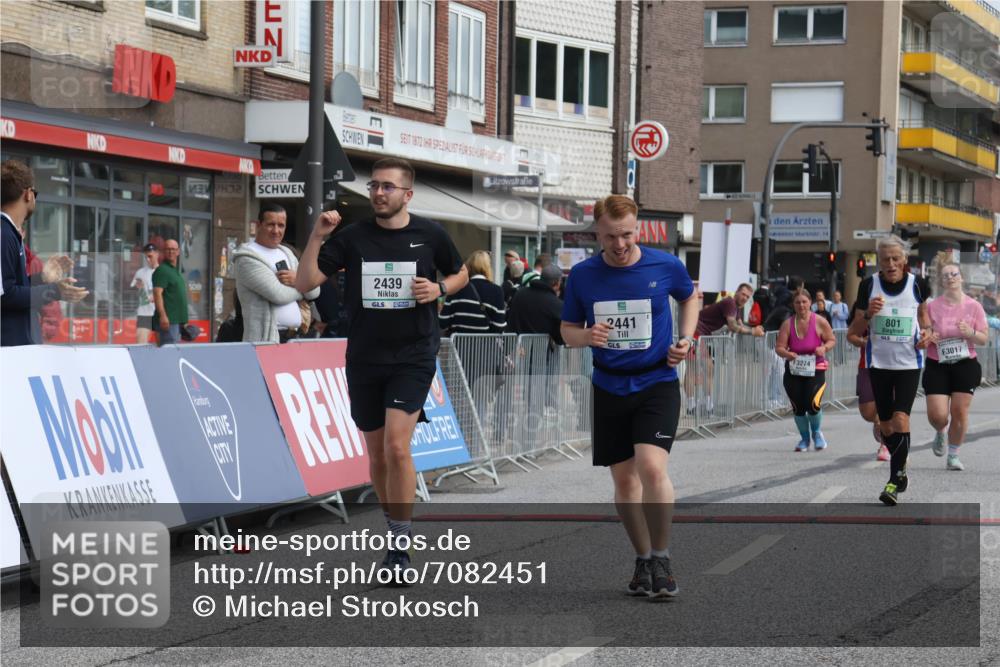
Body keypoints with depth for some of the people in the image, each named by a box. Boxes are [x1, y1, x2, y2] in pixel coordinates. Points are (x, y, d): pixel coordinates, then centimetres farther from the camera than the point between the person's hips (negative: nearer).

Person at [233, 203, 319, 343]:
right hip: (266, 338, -8)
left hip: (295, 337, 8)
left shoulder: (287, 253, 20)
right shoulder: (247, 259, -6)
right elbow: (278, 294, -16)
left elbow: (314, 291, 14)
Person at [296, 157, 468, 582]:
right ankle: (395, 531, 29)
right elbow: (304, 284, -2)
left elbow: (460, 274, 16)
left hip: (413, 355, -3)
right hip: (364, 358, 3)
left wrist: (439, 288, -5)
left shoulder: (429, 235, -1)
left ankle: (401, 548, -11)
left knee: (397, 446, -17)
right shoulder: (352, 237, 1)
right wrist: (317, 237, -15)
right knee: (377, 454, 10)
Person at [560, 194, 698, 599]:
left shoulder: (666, 266, -5)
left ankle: (662, 560, -4)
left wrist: (685, 339, 2)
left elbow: (689, 297, 16)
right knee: (624, 479, 7)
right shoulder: (582, 276, -2)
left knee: (652, 468, -20)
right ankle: (643, 561, 23)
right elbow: (567, 332, 6)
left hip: (657, 383, -3)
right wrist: (586, 336, -16)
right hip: (609, 387, 3)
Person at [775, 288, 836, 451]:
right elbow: (779, 347, -2)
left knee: (813, 404, -17)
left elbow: (832, 340, 4)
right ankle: (804, 438, 27)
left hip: (815, 371, -2)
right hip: (793, 371, 2)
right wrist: (786, 354, -24)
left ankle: (816, 433, 16)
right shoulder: (788, 324, -2)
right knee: (798, 407, 1)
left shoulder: (820, 322, -6)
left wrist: (824, 348, -18)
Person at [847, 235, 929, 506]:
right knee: (886, 424, 9)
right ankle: (900, 472, 30)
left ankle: (894, 482, -13)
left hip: (908, 363, -2)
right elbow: (855, 330, 1)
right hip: (879, 362, 2)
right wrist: (868, 314, -18)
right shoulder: (869, 285, -4)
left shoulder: (917, 285, -5)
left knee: (900, 418, -17)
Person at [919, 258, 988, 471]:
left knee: (960, 411, -3)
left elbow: (984, 338, 2)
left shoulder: (973, 306, 0)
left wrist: (970, 332, -18)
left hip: (966, 365, 0)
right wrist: (928, 338, -16)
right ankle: (940, 433, 29)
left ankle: (954, 455, 15)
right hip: (937, 366, 0)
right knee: (937, 415, -8)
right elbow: (922, 336, 7)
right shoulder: (932, 306, -1)